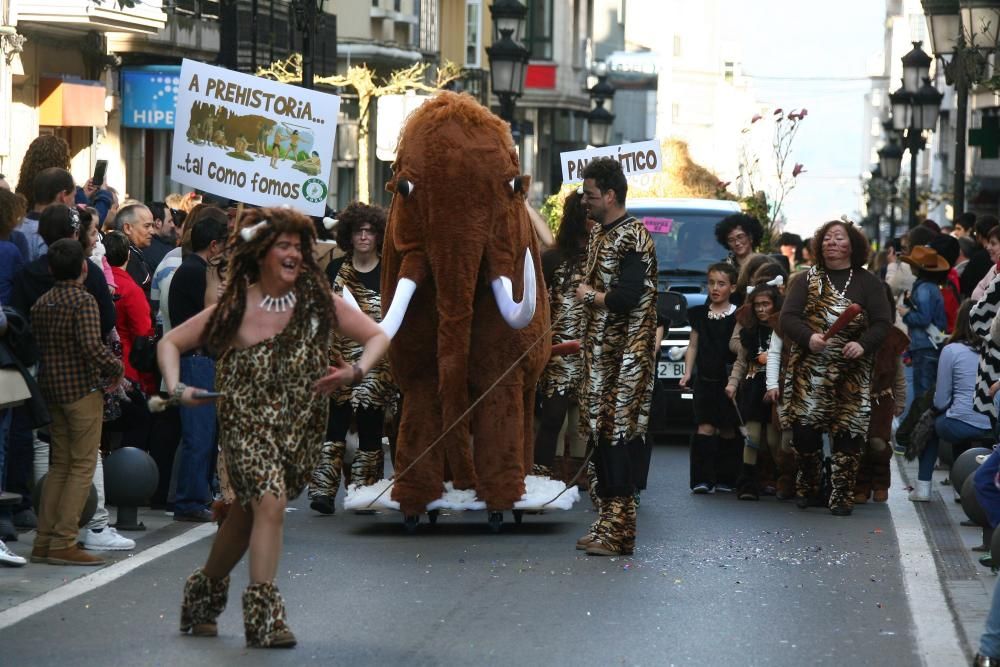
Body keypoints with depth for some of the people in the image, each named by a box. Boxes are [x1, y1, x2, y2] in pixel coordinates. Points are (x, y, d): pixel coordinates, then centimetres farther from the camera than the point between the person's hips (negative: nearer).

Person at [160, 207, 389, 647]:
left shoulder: (317, 303, 1)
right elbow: (170, 343, 4)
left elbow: (378, 337, 4)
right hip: (246, 423, -3)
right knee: (270, 500, -22)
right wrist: (176, 388, -14)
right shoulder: (235, 310, -3)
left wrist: (355, 372, -16)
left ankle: (204, 593, 34)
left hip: (300, 426, 3)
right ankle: (263, 612, -20)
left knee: (249, 510, 11)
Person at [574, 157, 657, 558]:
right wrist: (589, 294, 4)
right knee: (600, 433, 9)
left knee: (618, 436, -11)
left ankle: (618, 531, -12)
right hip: (600, 352, 9)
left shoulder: (633, 239, -13)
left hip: (626, 357, -9)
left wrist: (590, 296, -6)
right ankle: (608, 523, 15)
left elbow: (626, 297, -23)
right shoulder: (598, 233, 16)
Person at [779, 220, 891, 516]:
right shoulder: (806, 280, 10)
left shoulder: (868, 283, 8)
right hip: (808, 372, 1)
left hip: (851, 375, -1)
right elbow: (787, 319, 0)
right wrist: (808, 338, -20)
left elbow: (882, 323, 1)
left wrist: (863, 345, -18)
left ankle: (842, 495, 4)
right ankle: (807, 488, 20)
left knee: (847, 433, -4)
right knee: (805, 431, 0)